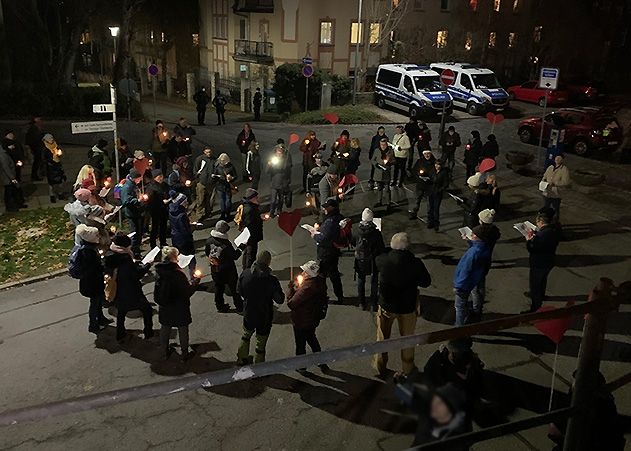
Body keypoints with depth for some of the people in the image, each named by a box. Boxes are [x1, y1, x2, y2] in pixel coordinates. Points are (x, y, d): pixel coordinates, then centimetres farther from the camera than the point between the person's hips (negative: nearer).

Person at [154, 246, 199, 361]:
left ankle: (166, 351, 39)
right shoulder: (178, 273, -29)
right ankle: (185, 354, 29)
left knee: (165, 327, 22)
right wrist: (195, 282, -6)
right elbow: (188, 291, -23)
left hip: (164, 307, 5)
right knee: (183, 329, 15)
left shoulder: (159, 271, -11)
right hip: (179, 308, -5)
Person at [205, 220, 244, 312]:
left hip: (215, 270, 5)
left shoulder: (209, 240, -11)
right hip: (227, 270, -5)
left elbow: (206, 252, 5)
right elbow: (234, 256, -19)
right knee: (234, 288, 13)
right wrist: (240, 248, -7)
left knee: (218, 287, 21)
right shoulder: (226, 243, -29)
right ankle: (239, 306, 26)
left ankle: (220, 306, 33)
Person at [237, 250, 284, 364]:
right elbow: (280, 300, -18)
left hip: (248, 313, 4)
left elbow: (240, 291, -2)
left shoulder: (245, 273, -18)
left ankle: (242, 359, 50)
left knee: (246, 335, 31)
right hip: (264, 317, -4)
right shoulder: (271, 280, -30)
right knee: (261, 344, 17)